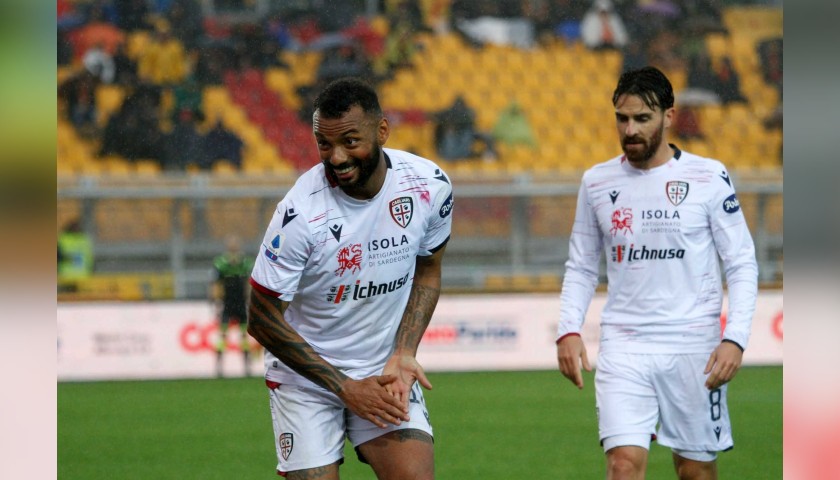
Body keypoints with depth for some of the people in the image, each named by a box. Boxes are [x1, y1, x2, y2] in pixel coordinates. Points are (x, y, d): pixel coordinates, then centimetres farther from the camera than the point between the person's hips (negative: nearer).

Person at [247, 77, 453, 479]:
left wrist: (404, 353, -6)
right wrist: (345, 388, -14)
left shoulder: (429, 185, -10)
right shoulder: (302, 212, -23)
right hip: (306, 378, -2)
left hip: (386, 371, 2)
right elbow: (262, 318, -15)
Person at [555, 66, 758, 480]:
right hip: (623, 347, 1)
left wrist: (735, 338, -11)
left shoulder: (709, 177, -1)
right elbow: (581, 268, 15)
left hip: (694, 347, -1)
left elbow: (742, 264, 0)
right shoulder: (597, 182, 8)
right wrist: (568, 330, 0)